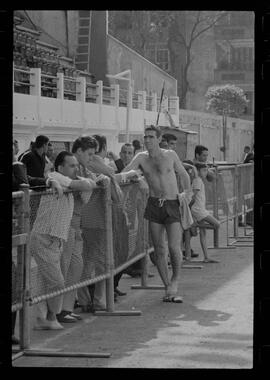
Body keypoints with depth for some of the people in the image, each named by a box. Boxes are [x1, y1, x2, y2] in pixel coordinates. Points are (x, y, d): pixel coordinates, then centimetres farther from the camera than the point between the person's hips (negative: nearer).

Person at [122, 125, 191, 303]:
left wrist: (187, 193, 6)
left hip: (173, 204, -2)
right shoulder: (142, 158, 6)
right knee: (159, 250, 2)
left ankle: (176, 279, 11)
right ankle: (168, 288, 12)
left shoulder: (170, 155, 3)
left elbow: (184, 174, 17)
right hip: (154, 205, 2)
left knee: (174, 247, -14)